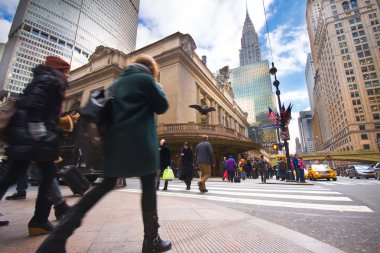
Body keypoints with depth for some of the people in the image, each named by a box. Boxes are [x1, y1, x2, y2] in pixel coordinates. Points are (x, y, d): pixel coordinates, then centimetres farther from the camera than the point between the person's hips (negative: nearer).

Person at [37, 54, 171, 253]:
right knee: (149, 187, 3)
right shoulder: (145, 79, -1)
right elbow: (162, 106, 2)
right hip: (140, 141, -7)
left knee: (106, 184, 16)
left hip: (115, 142, 8)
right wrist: (158, 88, 17)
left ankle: (59, 235, 13)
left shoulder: (117, 83, 21)